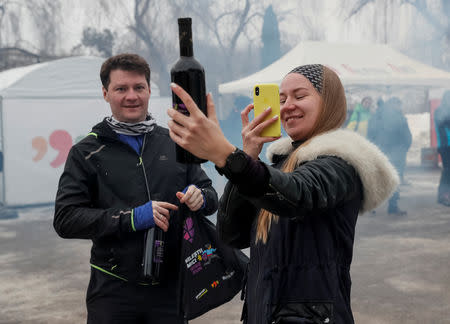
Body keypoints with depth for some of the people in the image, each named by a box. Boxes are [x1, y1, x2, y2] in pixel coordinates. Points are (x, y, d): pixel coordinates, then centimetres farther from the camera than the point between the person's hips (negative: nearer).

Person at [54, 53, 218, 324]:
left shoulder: (175, 144, 8)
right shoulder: (87, 152, 1)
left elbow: (211, 196, 14)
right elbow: (66, 220, -8)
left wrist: (200, 198, -11)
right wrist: (131, 218, -17)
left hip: (170, 288, 2)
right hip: (113, 291, -2)